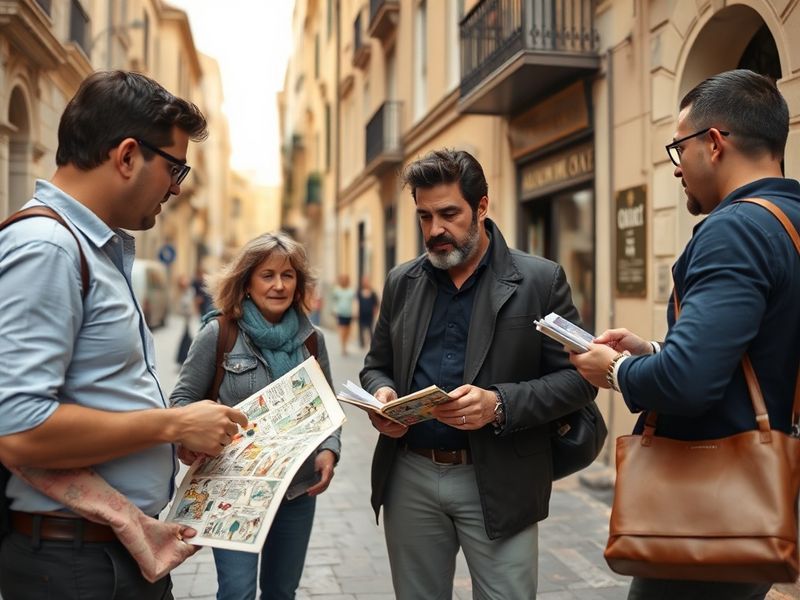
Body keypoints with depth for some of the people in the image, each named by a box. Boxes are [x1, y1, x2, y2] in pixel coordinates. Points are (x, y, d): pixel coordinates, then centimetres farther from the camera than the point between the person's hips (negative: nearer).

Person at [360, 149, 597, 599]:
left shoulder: (541, 280, -4)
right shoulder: (402, 282, 8)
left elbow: (577, 378, -6)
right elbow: (378, 366, 16)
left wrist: (499, 403, -21)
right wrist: (382, 393, -8)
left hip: (498, 483, -3)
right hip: (410, 477, 4)